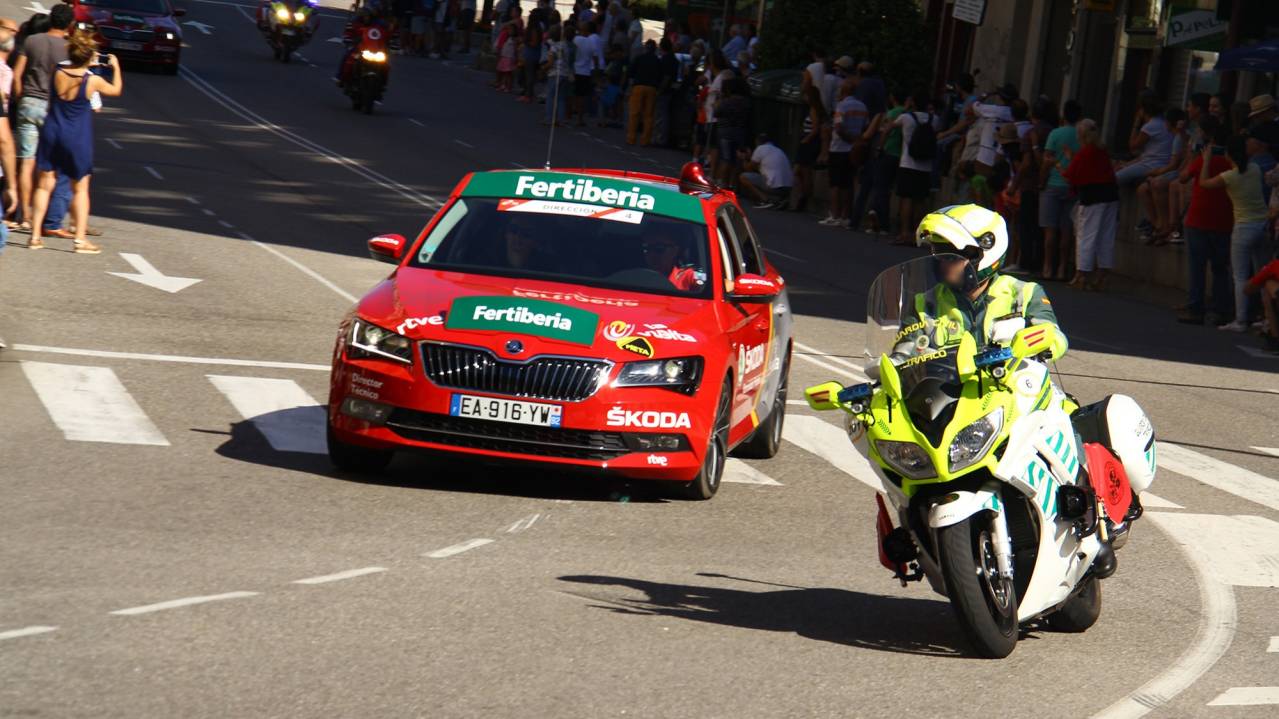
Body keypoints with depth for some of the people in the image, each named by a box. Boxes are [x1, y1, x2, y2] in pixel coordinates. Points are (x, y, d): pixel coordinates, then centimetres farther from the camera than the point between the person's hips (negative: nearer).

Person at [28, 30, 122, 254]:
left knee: (44, 185, 10)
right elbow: (116, 90, 6)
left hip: (51, 134, 2)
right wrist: (116, 67, 22)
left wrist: (86, 66, 19)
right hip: (78, 140, -2)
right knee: (80, 189, 10)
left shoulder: (58, 74, -8)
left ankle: (35, 235, 8)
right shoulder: (93, 81, -14)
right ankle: (80, 239, 6)